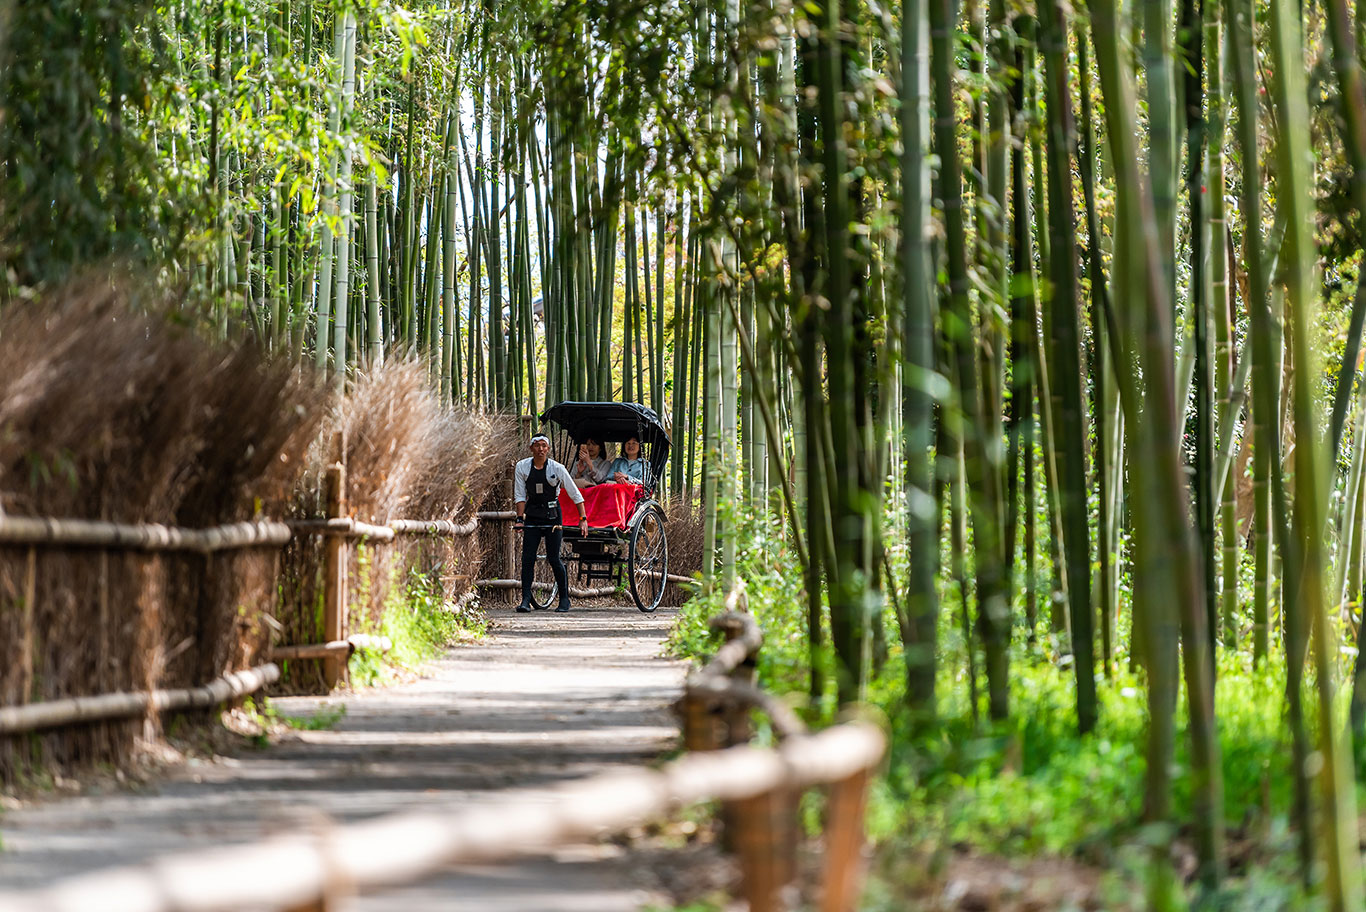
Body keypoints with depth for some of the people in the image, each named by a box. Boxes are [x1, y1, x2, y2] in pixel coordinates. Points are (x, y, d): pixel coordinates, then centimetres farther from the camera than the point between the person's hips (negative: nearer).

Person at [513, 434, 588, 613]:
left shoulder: (557, 468, -9)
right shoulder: (522, 467, -3)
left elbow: (575, 495, -4)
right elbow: (520, 495, 0)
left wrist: (583, 519, -8)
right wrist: (520, 518, -10)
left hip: (552, 514, -2)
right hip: (532, 515, 2)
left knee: (553, 558, -4)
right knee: (528, 558, -6)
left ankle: (564, 599, 9)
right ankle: (526, 600, -6)